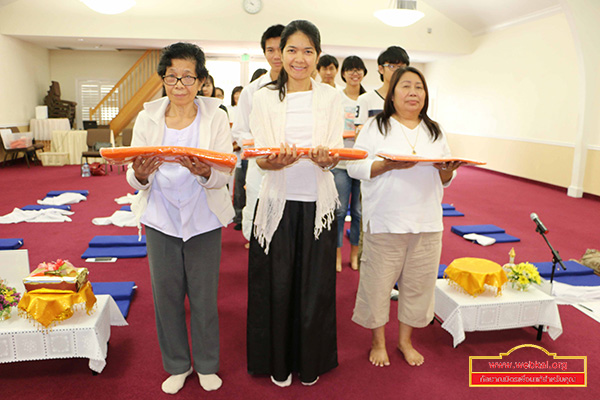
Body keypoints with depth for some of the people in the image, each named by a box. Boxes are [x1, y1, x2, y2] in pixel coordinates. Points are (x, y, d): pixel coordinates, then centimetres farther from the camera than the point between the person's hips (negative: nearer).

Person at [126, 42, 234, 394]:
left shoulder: (215, 116, -4)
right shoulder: (148, 117, 0)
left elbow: (224, 175, -10)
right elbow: (134, 179, -1)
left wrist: (205, 172, -32)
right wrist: (141, 175, -25)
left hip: (203, 220, -1)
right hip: (161, 219, 2)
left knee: (204, 295, 8)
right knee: (166, 293, 11)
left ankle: (207, 365, 32)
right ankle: (177, 365, 34)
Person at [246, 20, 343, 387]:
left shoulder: (331, 96, 5)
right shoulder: (265, 97, 3)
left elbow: (337, 153, -3)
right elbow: (260, 157, -4)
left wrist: (326, 158, -27)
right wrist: (277, 161, -27)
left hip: (318, 202, 1)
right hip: (278, 201, 0)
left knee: (314, 284, 9)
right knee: (277, 284, 8)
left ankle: (310, 362, 32)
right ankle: (279, 363, 31)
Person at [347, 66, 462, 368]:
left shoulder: (435, 131, 14)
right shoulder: (375, 126, 2)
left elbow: (445, 180, 15)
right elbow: (355, 167, -6)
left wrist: (447, 170, -8)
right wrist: (390, 165, -20)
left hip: (426, 223, 4)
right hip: (385, 220, -4)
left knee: (418, 283, 11)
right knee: (378, 281, 5)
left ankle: (405, 340, 32)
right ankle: (378, 341, 27)